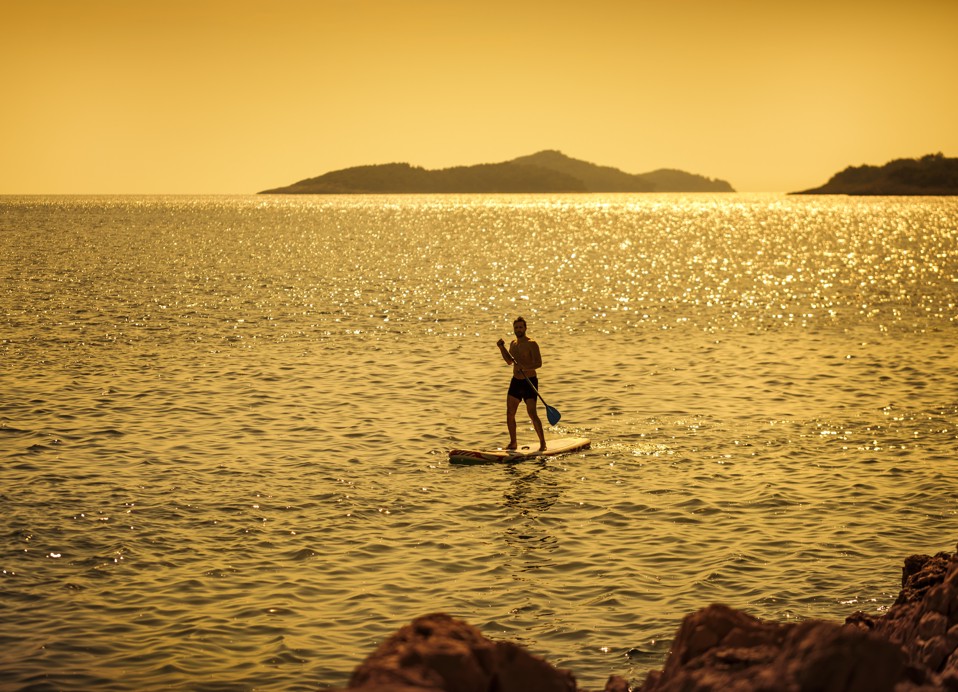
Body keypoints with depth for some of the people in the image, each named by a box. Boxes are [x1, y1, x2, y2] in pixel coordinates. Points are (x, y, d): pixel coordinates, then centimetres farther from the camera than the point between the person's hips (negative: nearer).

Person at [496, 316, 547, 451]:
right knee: (510, 414, 4)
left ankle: (542, 443, -3)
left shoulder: (531, 344, -12)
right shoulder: (513, 343, 11)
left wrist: (524, 367, -34)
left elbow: (539, 363, -20)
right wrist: (502, 348, 12)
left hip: (529, 382, -7)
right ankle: (513, 443, 15)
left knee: (532, 414, -12)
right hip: (516, 381, 7)